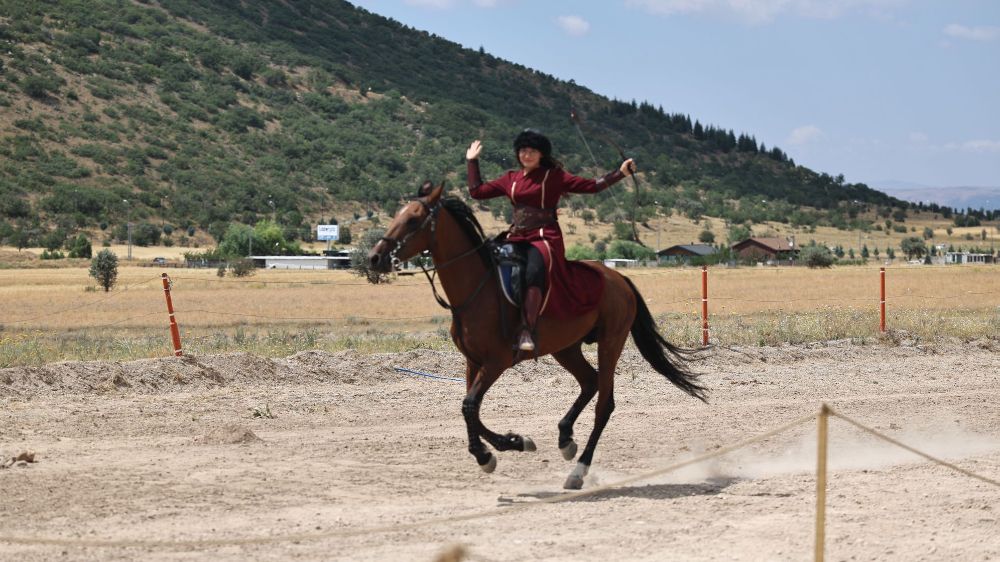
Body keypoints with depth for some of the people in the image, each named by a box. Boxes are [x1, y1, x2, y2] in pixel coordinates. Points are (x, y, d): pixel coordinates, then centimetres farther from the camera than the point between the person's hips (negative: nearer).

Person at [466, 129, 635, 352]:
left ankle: (528, 331, -46)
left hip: (545, 238, -6)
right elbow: (477, 191, 21)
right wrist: (472, 161, 23)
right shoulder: (511, 179, 19)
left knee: (534, 272, -36)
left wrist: (620, 173, -5)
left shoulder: (554, 177, 6)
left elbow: (591, 186, 3)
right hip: (516, 239, 6)